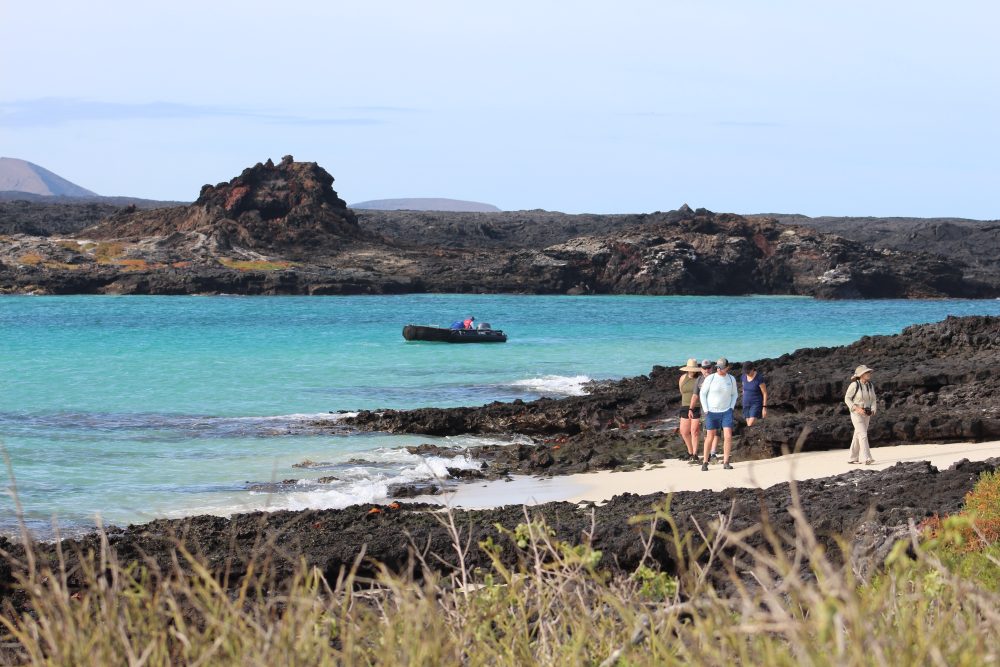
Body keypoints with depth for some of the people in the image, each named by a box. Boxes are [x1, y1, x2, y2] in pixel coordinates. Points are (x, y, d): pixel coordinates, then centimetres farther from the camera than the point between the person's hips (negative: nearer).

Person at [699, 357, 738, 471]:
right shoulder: (710, 378, -9)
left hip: (726, 412, 1)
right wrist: (706, 410, -6)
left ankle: (726, 462, -3)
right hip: (711, 412, -1)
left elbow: (734, 394, 14)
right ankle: (705, 462, 19)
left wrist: (731, 408, 3)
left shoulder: (731, 379, -1)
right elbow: (702, 394, -1)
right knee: (710, 437, 5)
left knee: (728, 436, -11)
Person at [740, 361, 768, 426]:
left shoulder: (759, 378, -19)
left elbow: (765, 393, -14)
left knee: (750, 425, -17)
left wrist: (764, 408, -15)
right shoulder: (744, 376, 0)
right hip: (747, 404, 6)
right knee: (749, 425, 6)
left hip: (756, 404, -6)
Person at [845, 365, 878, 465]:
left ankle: (853, 458, 22)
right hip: (856, 414, -7)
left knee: (858, 436, 12)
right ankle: (867, 459, -23)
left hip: (866, 414, 7)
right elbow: (847, 399, -10)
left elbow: (873, 400, 9)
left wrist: (873, 410, -10)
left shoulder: (870, 385, 3)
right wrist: (857, 409, -21)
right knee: (863, 435, -17)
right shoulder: (854, 385, -15)